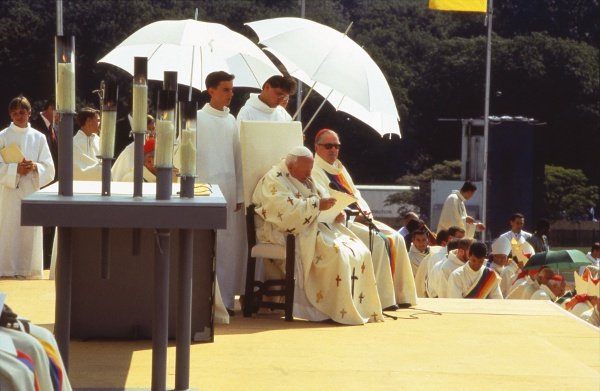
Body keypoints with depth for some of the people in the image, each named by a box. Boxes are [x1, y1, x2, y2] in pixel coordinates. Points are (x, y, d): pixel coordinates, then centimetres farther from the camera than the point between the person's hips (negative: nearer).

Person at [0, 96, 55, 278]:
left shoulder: (38, 137, 10)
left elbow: (49, 169, 6)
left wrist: (35, 167, -13)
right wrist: (15, 169, -18)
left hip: (31, 191, 2)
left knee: (30, 234, 1)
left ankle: (28, 270, 7)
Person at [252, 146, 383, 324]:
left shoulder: (306, 180, 22)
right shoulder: (273, 181, -8)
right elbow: (286, 211, -23)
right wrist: (317, 204, -23)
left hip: (317, 228, 9)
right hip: (288, 236, -9)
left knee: (361, 252, -10)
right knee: (337, 253, -30)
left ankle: (364, 309, -13)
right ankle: (343, 312, -26)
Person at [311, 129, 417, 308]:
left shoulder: (339, 168, 23)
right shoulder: (314, 171, -4)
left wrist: (365, 212, 0)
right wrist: (354, 214, -18)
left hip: (357, 219, 9)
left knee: (396, 238, -8)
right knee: (377, 240, -27)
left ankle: (400, 295, -11)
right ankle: (382, 298, -26)